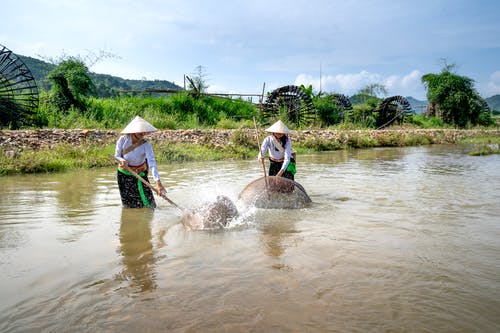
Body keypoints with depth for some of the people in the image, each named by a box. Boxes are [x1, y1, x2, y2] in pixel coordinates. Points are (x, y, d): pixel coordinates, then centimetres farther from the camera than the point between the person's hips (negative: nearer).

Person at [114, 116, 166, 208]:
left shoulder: (146, 145, -24)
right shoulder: (123, 139, -17)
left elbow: (152, 163, -36)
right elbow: (117, 155, -6)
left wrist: (158, 182, -48)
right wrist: (122, 160, -32)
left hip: (139, 174, -2)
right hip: (124, 174, 2)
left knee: (146, 201, -6)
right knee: (127, 202, 12)